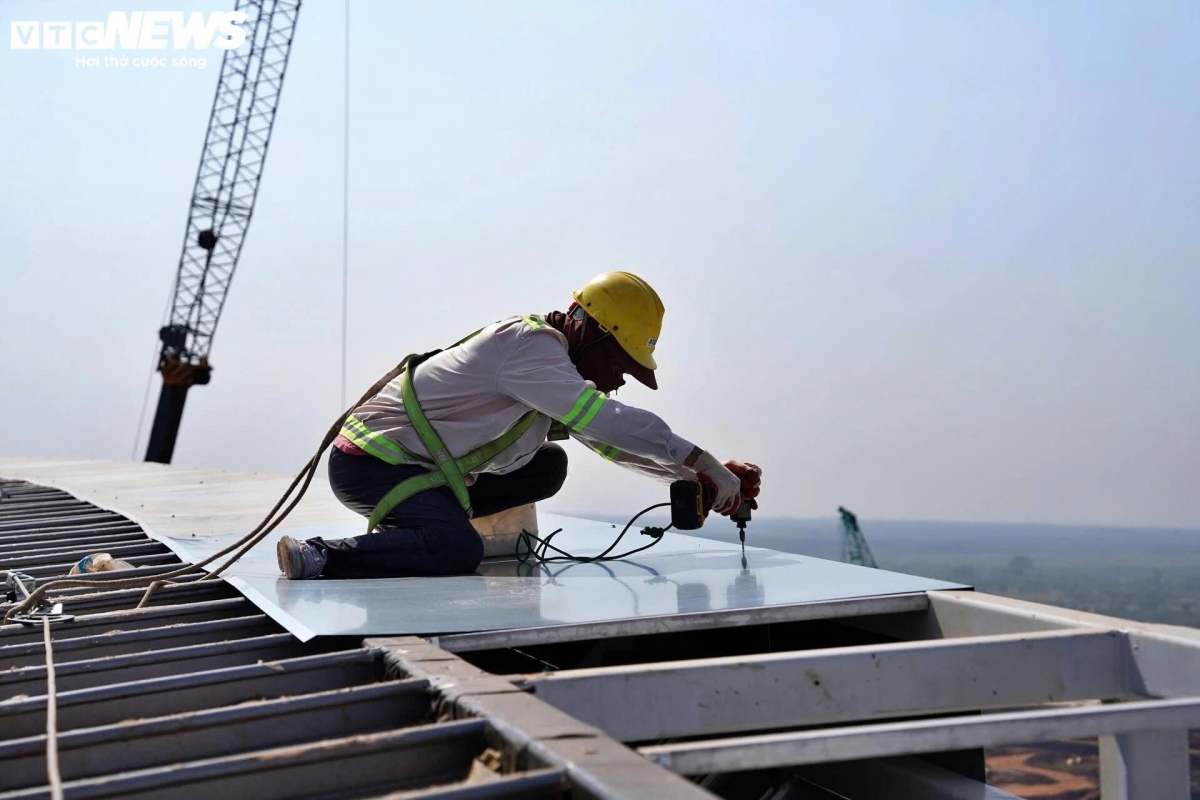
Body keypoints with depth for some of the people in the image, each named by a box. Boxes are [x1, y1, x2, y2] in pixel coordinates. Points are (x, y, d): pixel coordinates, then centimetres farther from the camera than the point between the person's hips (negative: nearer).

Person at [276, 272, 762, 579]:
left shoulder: (555, 361, 13)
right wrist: (700, 461, -23)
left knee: (550, 466, 5)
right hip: (371, 462, -10)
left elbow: (611, 441, 15)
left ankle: (407, 522, 4)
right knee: (457, 551, -31)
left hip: (416, 462, 10)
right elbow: (610, 421, -28)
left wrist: (701, 474, 5)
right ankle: (319, 558, -20)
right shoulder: (531, 346, -18)